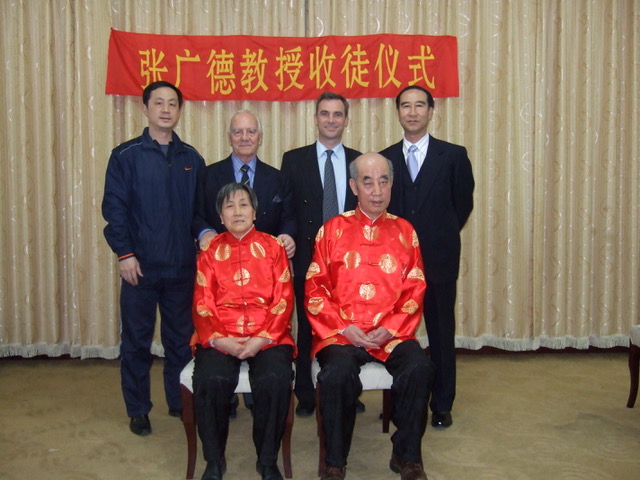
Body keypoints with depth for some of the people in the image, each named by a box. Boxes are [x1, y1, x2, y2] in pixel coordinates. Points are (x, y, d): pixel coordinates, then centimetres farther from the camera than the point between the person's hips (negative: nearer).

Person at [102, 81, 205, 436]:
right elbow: (114, 208, -4)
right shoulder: (126, 156, -1)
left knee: (182, 338, 11)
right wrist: (124, 253, -10)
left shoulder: (191, 158, 8)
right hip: (140, 266, -2)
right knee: (137, 340, 7)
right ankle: (138, 411, 20)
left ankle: (180, 403, 26)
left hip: (183, 266, 3)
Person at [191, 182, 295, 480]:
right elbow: (202, 304, 6)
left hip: (267, 337, 0)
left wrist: (262, 339, -12)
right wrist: (218, 340, -12)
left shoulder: (273, 248, 9)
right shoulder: (210, 251, 12)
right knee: (211, 379, -29)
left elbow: (284, 300, 2)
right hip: (220, 338, 1)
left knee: (275, 379, -29)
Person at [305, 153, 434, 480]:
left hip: (392, 333, 2)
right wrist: (343, 327, -11)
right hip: (340, 333, -1)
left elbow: (415, 291, 7)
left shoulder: (404, 231, 11)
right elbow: (315, 290, 3)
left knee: (419, 368, -27)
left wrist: (390, 328, -8)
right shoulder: (332, 230, 7)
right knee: (337, 373, -32)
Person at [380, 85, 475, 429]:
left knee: (441, 333, 7)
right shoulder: (384, 159, 7)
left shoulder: (453, 155, 2)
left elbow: (464, 204, 7)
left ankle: (442, 405, 20)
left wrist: (441, 237, 9)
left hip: (439, 259, -1)